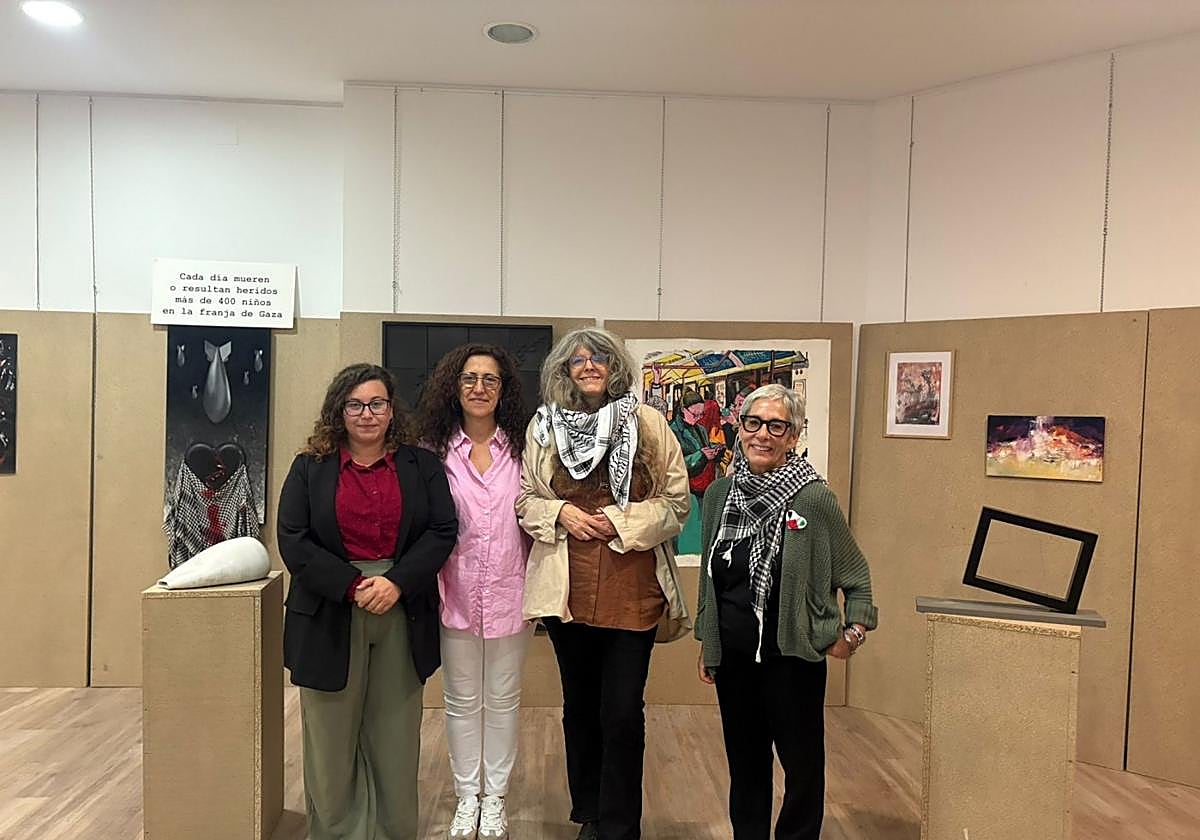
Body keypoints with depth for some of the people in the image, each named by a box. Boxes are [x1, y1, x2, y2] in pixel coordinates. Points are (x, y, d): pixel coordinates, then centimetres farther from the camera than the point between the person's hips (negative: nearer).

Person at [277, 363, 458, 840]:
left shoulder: (422, 465, 5)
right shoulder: (310, 468, 3)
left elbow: (443, 530, -2)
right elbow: (293, 540, -5)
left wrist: (397, 582, -15)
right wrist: (353, 586, -15)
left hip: (404, 615, 1)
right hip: (331, 616, 0)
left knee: (396, 736, 9)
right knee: (332, 737, 8)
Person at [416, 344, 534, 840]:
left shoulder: (522, 449, -1)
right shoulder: (435, 451, -3)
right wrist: (432, 588, -7)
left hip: (510, 594, 0)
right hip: (456, 595, 0)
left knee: (503, 700, 13)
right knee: (462, 701, 14)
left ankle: (495, 796, 30)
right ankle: (467, 796, 31)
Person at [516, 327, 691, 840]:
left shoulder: (647, 422, -1)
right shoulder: (543, 425, 4)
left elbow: (675, 500, -1)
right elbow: (525, 499, 10)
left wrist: (620, 521, -13)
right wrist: (560, 513, -10)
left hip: (632, 590, -2)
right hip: (567, 588, 3)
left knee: (623, 713, 0)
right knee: (579, 707, 16)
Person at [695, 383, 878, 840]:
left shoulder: (814, 498, -13)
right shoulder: (719, 494, 1)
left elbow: (855, 574, 1)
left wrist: (854, 631, -8)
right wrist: (706, 642, 15)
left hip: (793, 656, -4)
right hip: (732, 656, 4)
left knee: (802, 764, 9)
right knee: (744, 763, 16)